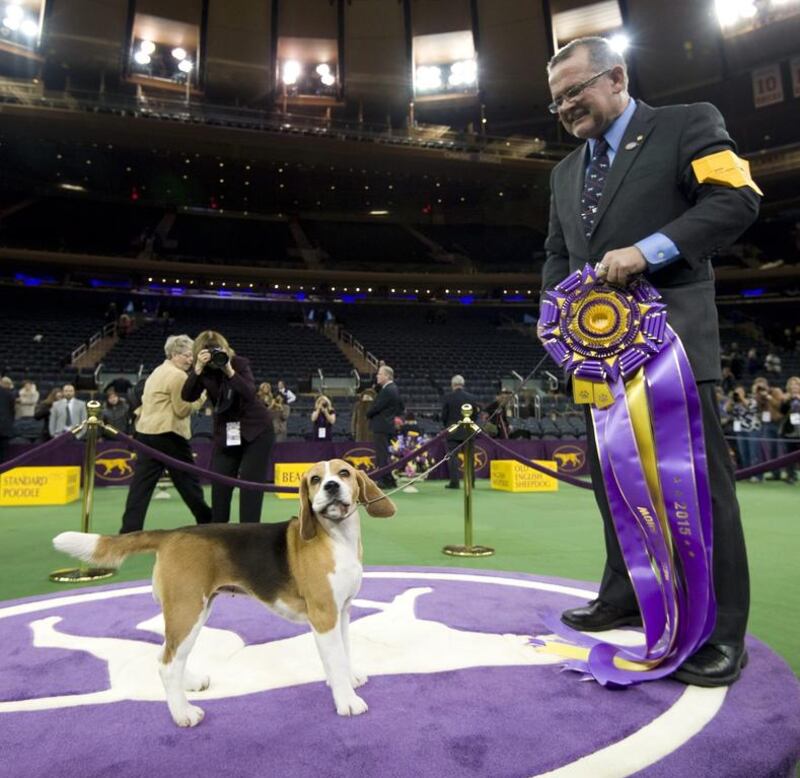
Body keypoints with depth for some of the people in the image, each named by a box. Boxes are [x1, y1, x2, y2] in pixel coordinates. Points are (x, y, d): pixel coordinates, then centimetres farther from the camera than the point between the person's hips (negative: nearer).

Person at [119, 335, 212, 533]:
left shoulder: (157, 372, 19)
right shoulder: (178, 376, -12)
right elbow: (182, 410, -12)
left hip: (146, 432, 9)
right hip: (168, 435, -9)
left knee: (141, 483, 5)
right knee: (188, 479, 3)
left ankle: (129, 530, 4)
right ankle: (206, 522, 15)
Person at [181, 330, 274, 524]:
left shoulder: (240, 363, -14)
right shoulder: (204, 371, -5)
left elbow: (250, 394, -27)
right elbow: (187, 397, -18)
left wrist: (229, 371, -36)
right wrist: (198, 368, -29)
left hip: (256, 429, -4)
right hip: (225, 431, 4)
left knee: (251, 482, -6)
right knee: (219, 482, 4)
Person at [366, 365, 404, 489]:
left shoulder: (387, 391, -18)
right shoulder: (394, 388, 13)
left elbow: (376, 407, -19)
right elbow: (401, 407, 21)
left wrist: (368, 414, 0)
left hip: (381, 427, -10)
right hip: (388, 426, 10)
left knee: (382, 454, -5)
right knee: (383, 454, 15)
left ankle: (385, 481, -1)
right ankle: (390, 480, 20)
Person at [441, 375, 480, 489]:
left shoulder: (447, 397, -8)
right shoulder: (472, 398, -1)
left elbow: (444, 415, -3)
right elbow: (475, 415, 3)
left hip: (452, 431, -3)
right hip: (468, 432, 3)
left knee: (452, 457, 2)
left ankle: (454, 482, -1)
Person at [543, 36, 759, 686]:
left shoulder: (688, 123, 5)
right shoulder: (566, 171, 23)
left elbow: (737, 199, -9)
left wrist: (648, 249, -20)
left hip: (670, 335, -6)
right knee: (613, 476, 10)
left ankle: (720, 633, 8)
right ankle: (625, 597, 25)